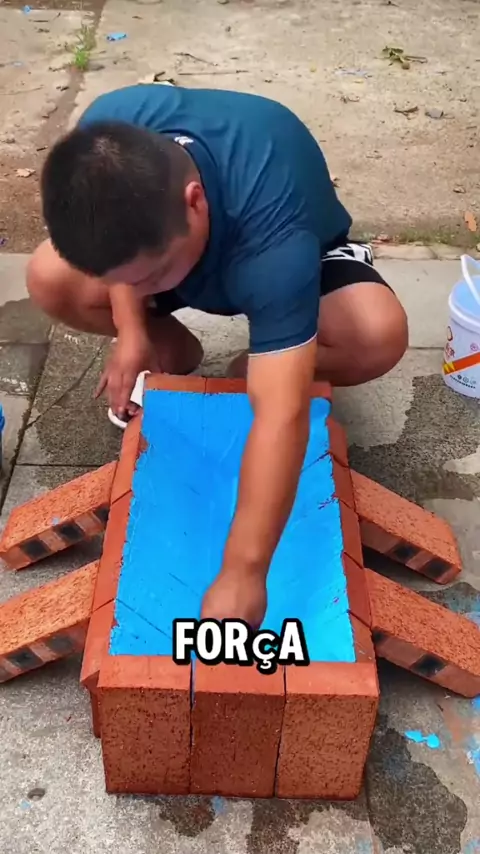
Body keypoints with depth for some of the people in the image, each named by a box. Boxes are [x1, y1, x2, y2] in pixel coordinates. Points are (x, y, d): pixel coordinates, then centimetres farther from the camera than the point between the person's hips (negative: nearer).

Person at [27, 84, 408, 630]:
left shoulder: (275, 231, -46)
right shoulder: (107, 136, -32)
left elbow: (282, 416, -49)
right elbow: (116, 243, -9)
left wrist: (242, 572, -50)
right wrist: (132, 330, -24)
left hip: (299, 259, -3)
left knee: (379, 336, -34)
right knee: (50, 280, -20)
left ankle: (257, 369, -2)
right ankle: (175, 351, 8)